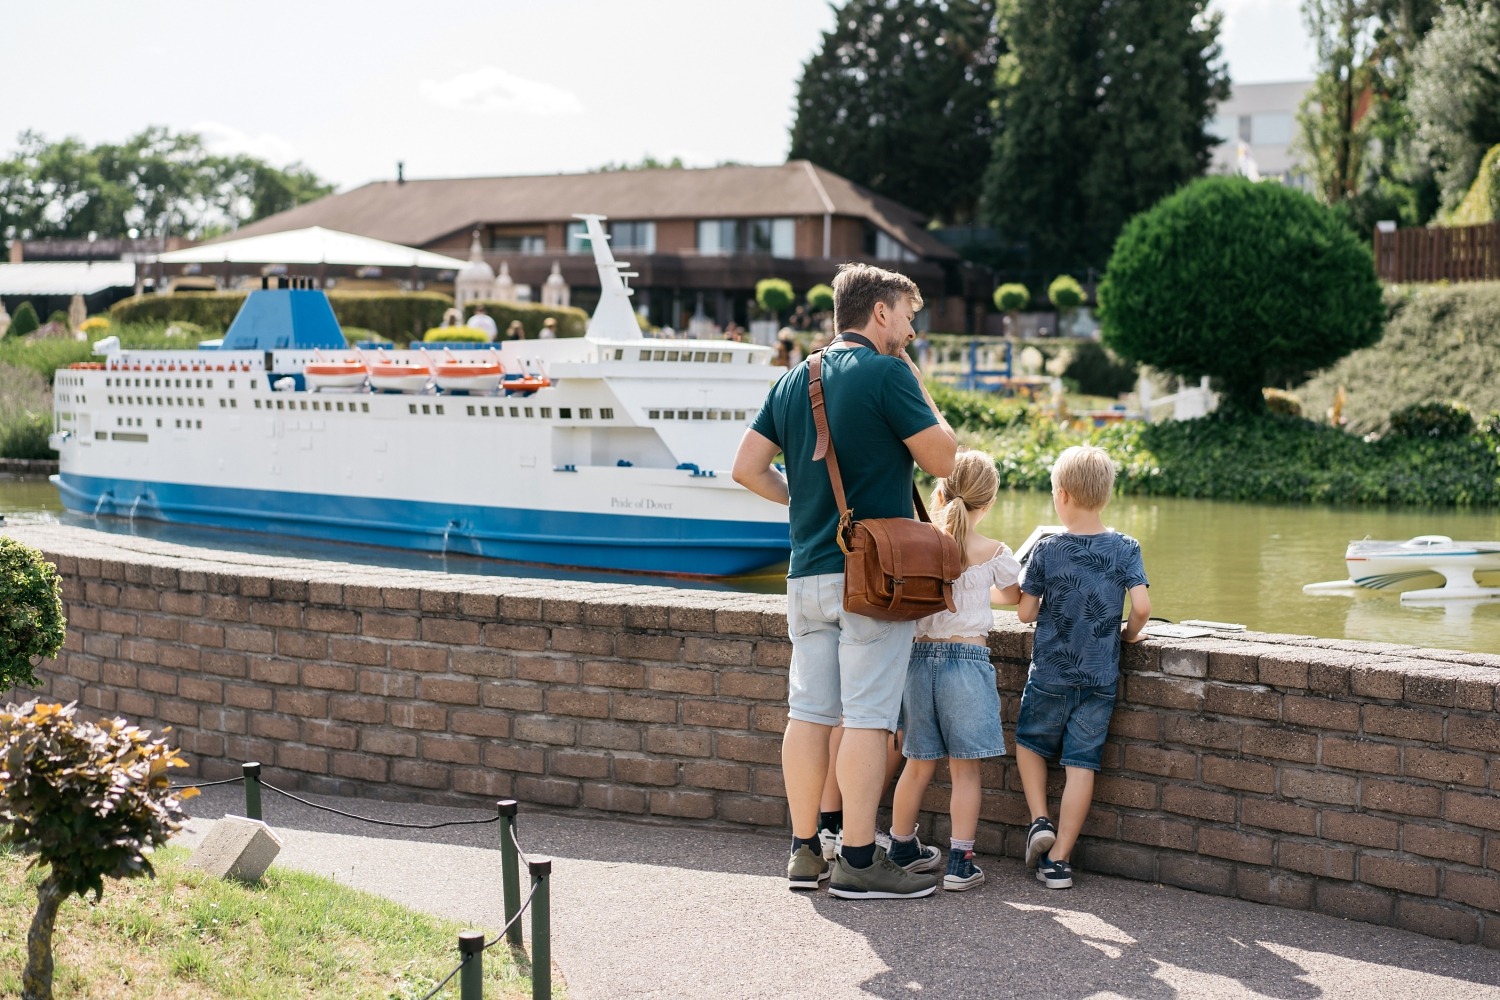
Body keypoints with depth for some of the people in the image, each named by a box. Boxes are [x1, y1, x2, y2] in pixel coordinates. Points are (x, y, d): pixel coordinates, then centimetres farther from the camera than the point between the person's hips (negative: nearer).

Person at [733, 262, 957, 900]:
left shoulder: (793, 381, 12)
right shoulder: (887, 374, -8)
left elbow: (747, 468, 10)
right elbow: (942, 459, -6)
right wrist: (916, 383, 4)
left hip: (807, 571, 7)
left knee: (809, 712, 9)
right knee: (867, 717, -4)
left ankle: (805, 852, 14)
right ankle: (858, 863, -3)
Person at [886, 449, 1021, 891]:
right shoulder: (992, 552, -3)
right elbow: (1013, 596, 18)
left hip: (921, 656, 3)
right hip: (968, 658, -3)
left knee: (918, 765, 16)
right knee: (965, 770, 3)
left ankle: (902, 849, 29)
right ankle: (960, 862, 2)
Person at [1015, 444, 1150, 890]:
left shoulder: (1046, 550, -8)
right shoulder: (1125, 549, -5)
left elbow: (1025, 612, -5)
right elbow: (1142, 606, -14)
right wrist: (1130, 632, 6)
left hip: (1050, 676, -1)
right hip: (1100, 680, 1)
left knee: (1030, 742, 23)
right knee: (1081, 765, 4)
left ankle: (1040, 821, 8)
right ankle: (1059, 858, 6)